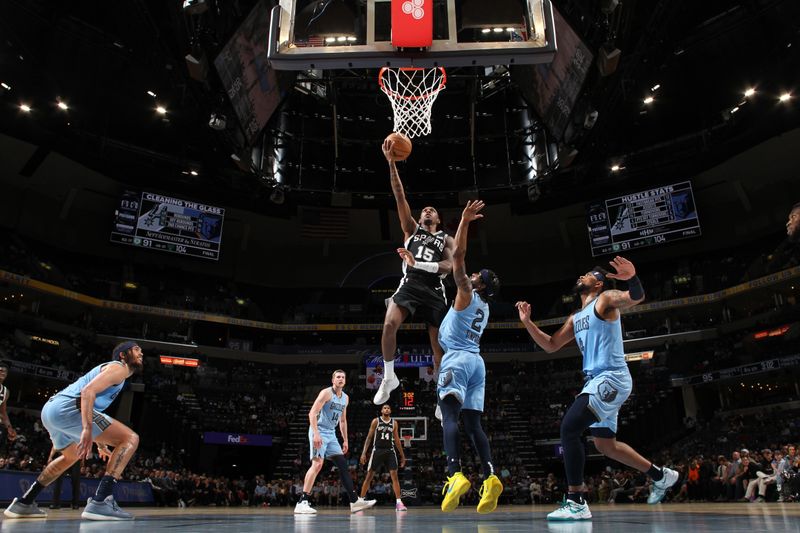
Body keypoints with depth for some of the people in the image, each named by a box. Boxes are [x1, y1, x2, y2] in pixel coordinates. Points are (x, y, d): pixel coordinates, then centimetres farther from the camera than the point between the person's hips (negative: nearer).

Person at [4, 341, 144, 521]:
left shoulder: (108, 369, 31)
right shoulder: (119, 367, -1)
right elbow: (87, 391, -17)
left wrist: (101, 445, 37)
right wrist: (87, 429, -28)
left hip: (50, 409, 11)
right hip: (66, 408, -11)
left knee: (72, 456, 38)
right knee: (130, 438, -14)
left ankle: (23, 503, 41)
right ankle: (100, 502, -25)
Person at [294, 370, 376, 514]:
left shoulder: (345, 398, 13)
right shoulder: (326, 392, -11)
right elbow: (312, 413, -19)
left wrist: (345, 440, 19)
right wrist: (316, 434, -28)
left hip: (331, 434, 8)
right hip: (319, 432, -8)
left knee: (343, 464, 5)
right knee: (317, 464, -19)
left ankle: (355, 501, 9)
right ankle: (302, 503, -16)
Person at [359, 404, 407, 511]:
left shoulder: (394, 423, 9)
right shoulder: (376, 421, 2)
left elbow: (397, 440, 14)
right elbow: (369, 437, 2)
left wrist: (402, 455, 12)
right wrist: (364, 453, -5)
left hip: (390, 451, 2)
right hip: (377, 450, -2)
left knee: (394, 475, -7)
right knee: (369, 475, 0)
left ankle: (399, 502, -7)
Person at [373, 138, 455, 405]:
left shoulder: (447, 239, 19)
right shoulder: (411, 229, 21)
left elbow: (449, 266, -1)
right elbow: (400, 196, 11)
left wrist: (417, 263, -15)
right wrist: (391, 163, 2)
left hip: (434, 290, 0)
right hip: (410, 284, 0)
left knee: (439, 344, 2)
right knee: (389, 325, -24)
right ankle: (389, 377, -5)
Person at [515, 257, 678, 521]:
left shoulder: (605, 299, -3)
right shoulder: (575, 319, 20)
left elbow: (636, 297, -23)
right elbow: (550, 346, 21)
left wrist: (632, 278, -46)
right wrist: (527, 322, 10)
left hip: (612, 378, -10)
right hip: (596, 380, 10)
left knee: (568, 428, -21)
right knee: (605, 445, 19)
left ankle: (576, 503, -16)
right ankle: (661, 475, 37)